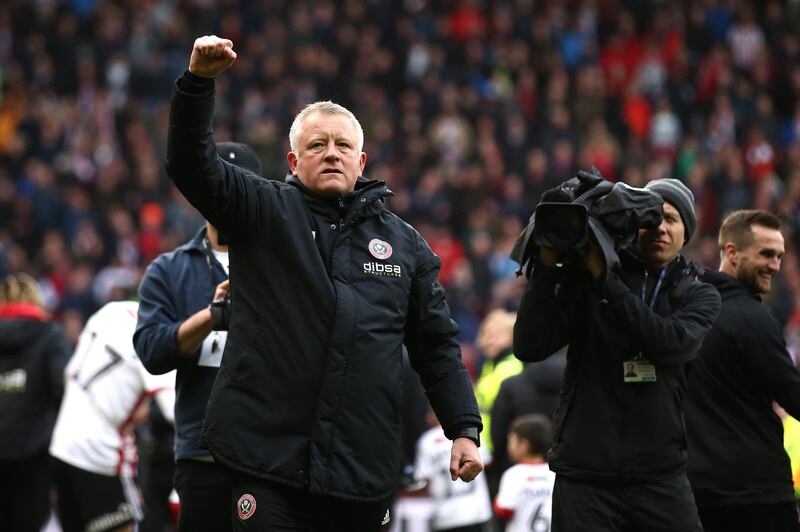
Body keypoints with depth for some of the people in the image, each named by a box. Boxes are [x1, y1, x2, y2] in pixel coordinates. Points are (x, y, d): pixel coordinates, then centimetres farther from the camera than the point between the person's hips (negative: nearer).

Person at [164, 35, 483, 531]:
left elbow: (437, 345, 15)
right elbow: (191, 163, -8)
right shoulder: (264, 212, 5)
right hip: (269, 460, -3)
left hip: (364, 468, 3)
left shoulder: (405, 243, 13)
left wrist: (465, 429, 5)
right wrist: (199, 81, -23)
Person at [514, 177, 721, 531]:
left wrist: (605, 279, -16)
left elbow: (673, 343, -14)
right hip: (584, 475, -1)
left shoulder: (699, 296, 8)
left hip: (660, 474, 1)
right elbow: (530, 346, -6)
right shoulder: (583, 279, 4)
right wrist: (546, 267, -13)